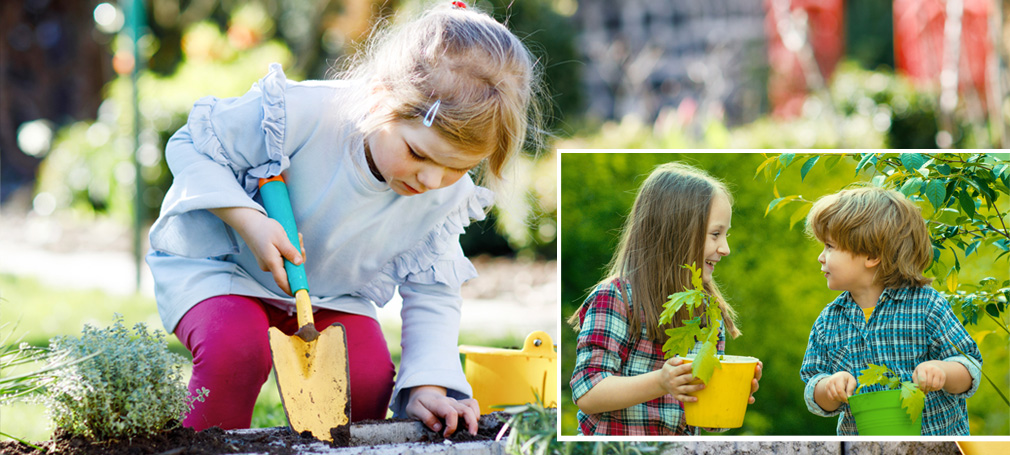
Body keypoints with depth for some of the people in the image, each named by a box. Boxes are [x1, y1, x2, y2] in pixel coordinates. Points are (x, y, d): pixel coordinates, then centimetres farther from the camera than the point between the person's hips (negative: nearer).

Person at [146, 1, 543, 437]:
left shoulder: (449, 195, -19)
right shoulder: (298, 115, -35)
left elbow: (431, 295, -6)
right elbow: (190, 146, -20)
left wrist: (428, 384, -20)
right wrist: (248, 221, -33)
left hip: (332, 287, 4)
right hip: (221, 259, -4)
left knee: (370, 376, -20)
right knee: (236, 348, -32)